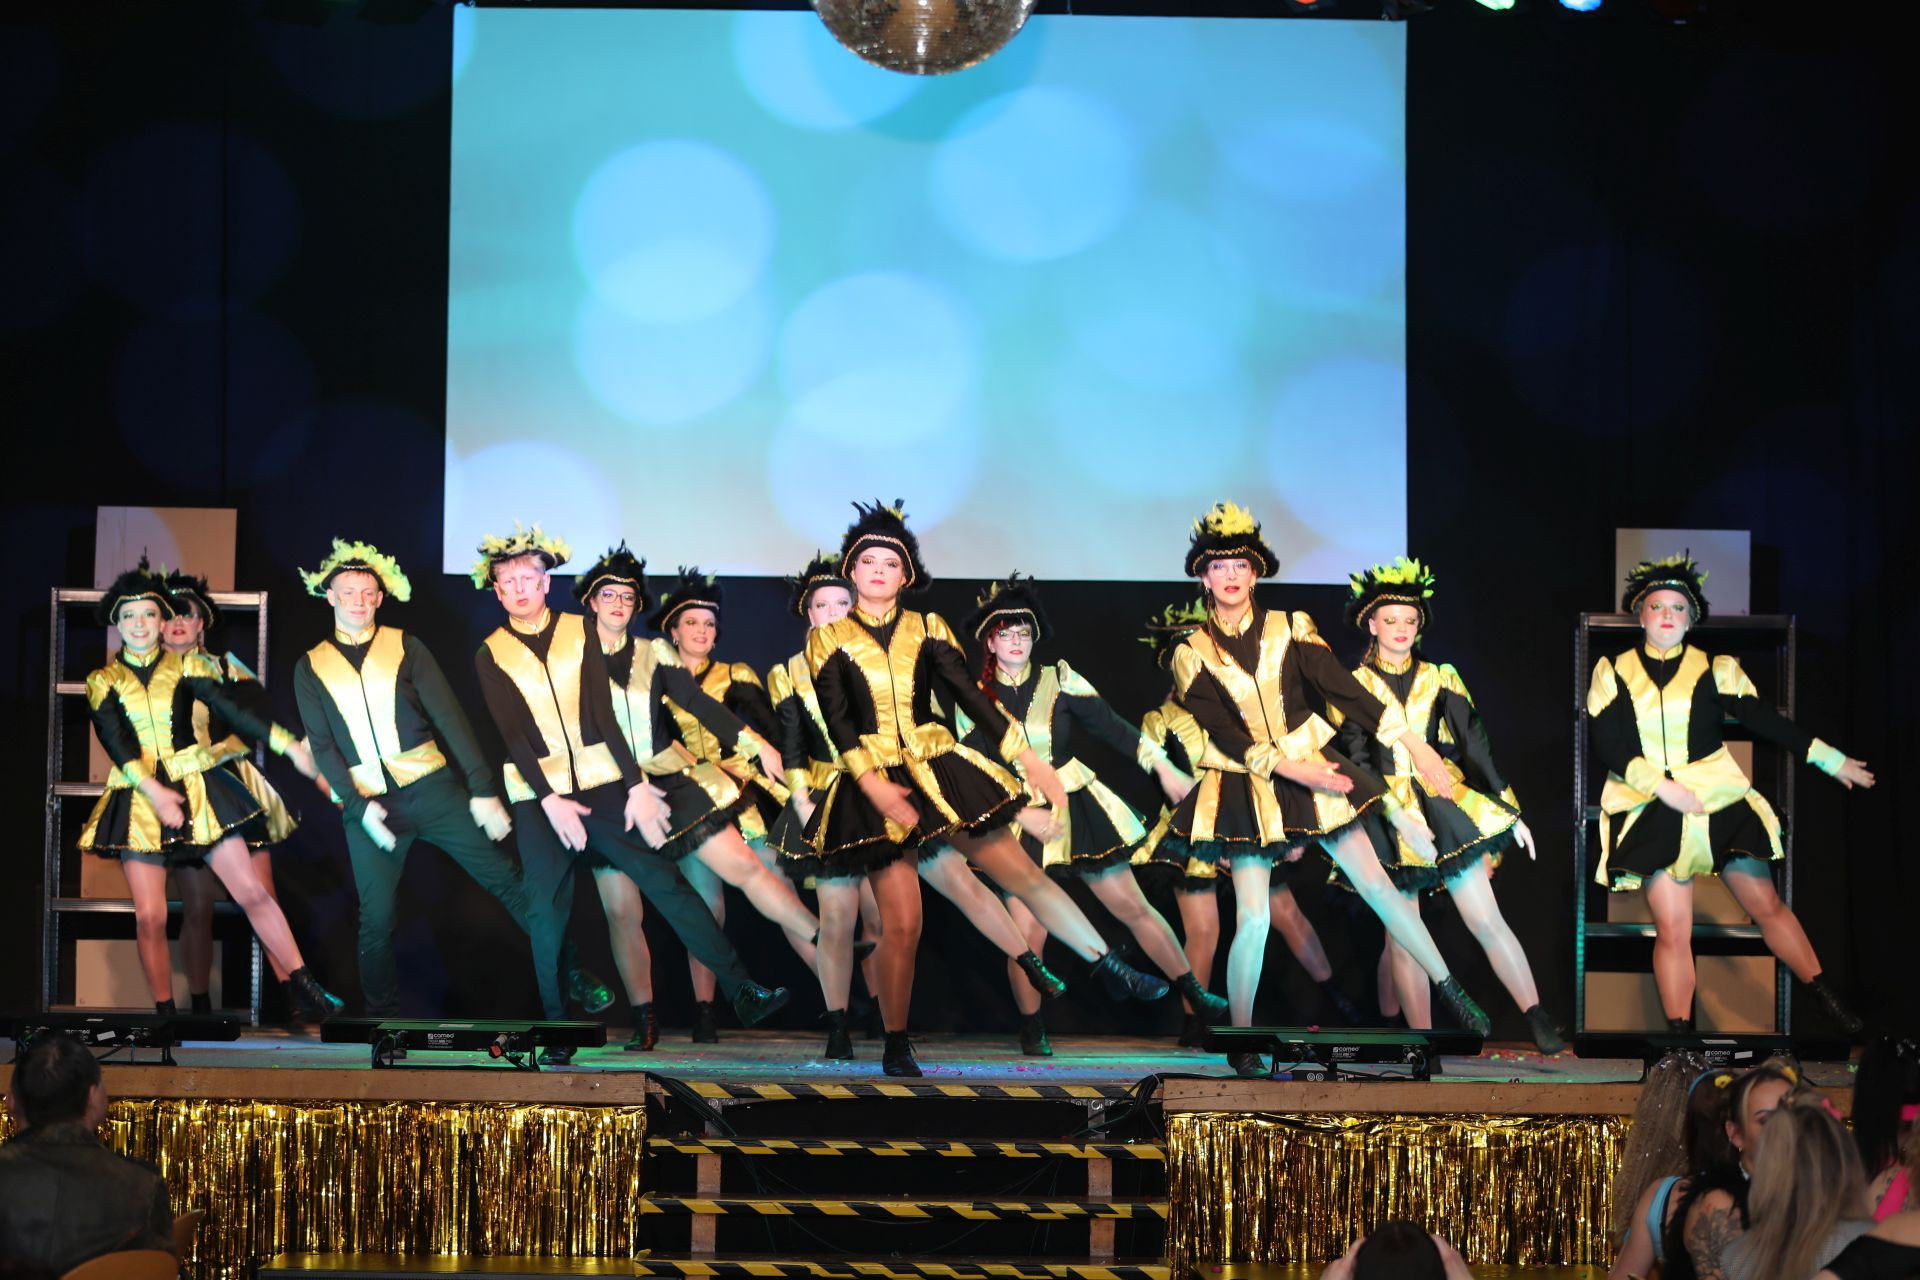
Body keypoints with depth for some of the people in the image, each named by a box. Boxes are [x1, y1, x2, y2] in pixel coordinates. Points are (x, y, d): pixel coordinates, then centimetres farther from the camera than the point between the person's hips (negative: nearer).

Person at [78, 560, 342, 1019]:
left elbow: (232, 709, -4)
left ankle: (306, 990, -3)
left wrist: (290, 745, -15)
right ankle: (164, 1011, 8)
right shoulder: (104, 681, 5)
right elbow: (115, 742, -8)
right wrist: (154, 791, -22)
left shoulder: (185, 667, 5)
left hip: (196, 790, -1)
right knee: (149, 916, -5)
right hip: (139, 800, 1)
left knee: (251, 891, -6)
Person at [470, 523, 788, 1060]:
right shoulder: (491, 655, 4)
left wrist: (637, 786, -6)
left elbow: (604, 716, 2)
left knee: (666, 882, -6)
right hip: (537, 799, 0)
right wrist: (550, 802, -14)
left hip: (600, 786, 0)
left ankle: (741, 990, -8)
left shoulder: (579, 632, 7)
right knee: (546, 914, 0)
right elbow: (511, 735, -4)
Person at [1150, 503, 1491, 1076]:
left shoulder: (1289, 627, 0)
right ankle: (1240, 1045, 4)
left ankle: (1452, 991, 14)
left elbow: (1345, 689, -5)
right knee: (1252, 919, -8)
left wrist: (1413, 744, -11)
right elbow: (1225, 735, -10)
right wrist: (1292, 770, -20)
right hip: (1246, 788, -2)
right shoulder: (1192, 654, -4)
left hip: (1315, 770, 2)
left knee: (1377, 884, 2)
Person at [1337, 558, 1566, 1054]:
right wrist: (1390, 811, -15)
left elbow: (1474, 743, 4)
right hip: (1385, 819, 0)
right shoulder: (1353, 686, 3)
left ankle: (1540, 1023, -8)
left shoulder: (1439, 680, 8)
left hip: (1445, 807, 0)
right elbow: (1353, 758, -3)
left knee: (1488, 921, -7)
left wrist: (1509, 808, -1)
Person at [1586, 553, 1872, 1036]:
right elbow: (1607, 746, -2)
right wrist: (1661, 786, -14)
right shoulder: (1613, 672, 6)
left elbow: (1765, 720, 5)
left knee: (1766, 905, 1)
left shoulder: (1714, 669, 6)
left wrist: (1832, 760, 2)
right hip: (1652, 814, 0)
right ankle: (1681, 1038, -1)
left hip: (1719, 803, 0)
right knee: (1672, 928, -6)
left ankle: (1830, 1000, 14)